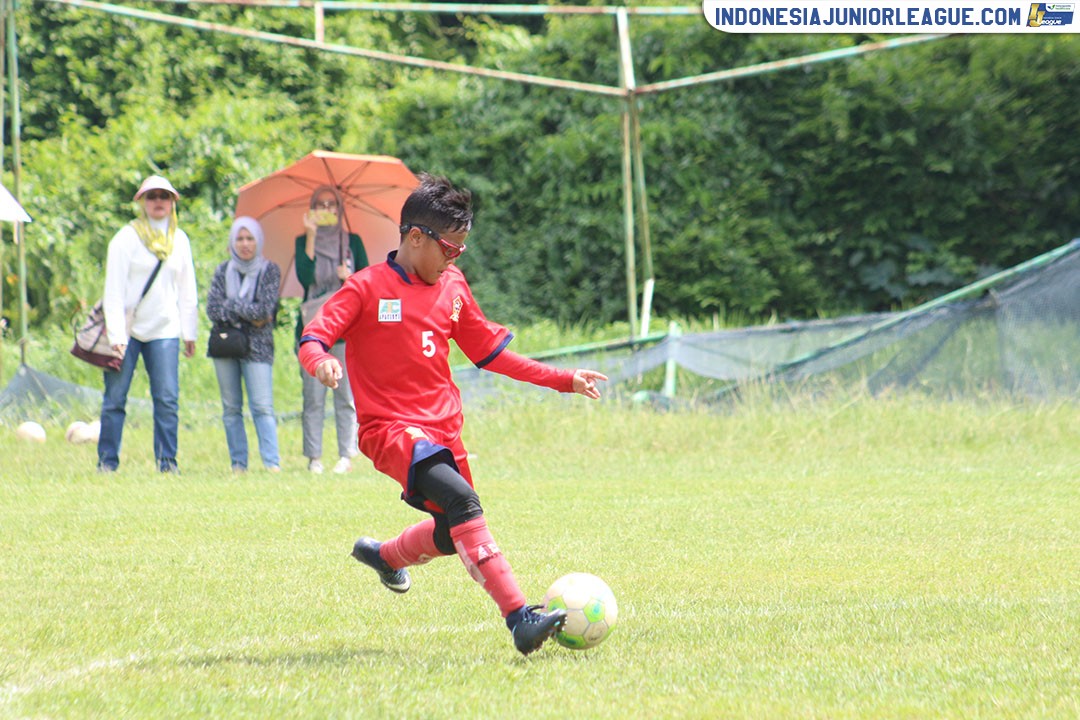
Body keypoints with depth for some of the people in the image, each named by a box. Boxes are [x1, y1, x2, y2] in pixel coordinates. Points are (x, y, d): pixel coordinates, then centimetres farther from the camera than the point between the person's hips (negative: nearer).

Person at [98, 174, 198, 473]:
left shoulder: (180, 240, 9)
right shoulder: (126, 238, -3)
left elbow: (187, 291, 15)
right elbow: (113, 290, -7)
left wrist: (189, 333, 11)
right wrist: (116, 335, -14)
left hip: (164, 330, 3)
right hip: (127, 328, -3)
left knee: (168, 398, -6)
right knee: (115, 398, -2)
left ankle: (167, 460, 0)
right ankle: (107, 460, 6)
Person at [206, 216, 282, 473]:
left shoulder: (270, 271, 2)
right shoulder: (223, 271, 10)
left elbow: (266, 309, -9)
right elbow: (212, 310, -1)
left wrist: (231, 307, -6)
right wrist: (249, 314, -8)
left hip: (257, 347, -3)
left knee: (262, 406, -12)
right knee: (231, 408, 3)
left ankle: (272, 461, -17)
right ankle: (238, 462, 6)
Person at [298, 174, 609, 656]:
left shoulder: (453, 289, 11)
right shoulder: (367, 288, -7)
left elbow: (490, 353, 20)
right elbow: (312, 337, -12)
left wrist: (563, 380, 17)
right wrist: (321, 361, -37)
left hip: (443, 429, 7)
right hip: (390, 429, -7)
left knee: (453, 534, 15)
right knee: (461, 501, -28)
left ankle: (383, 555, 47)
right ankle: (519, 619, -35)